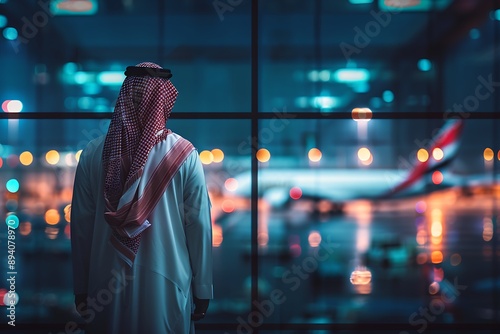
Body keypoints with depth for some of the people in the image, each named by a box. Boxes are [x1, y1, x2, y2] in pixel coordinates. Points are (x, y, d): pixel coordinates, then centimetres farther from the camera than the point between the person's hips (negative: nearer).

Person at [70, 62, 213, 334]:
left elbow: (81, 226, -1)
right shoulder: (183, 154, -10)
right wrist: (202, 289, 2)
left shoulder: (93, 153, -5)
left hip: (106, 285, 2)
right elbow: (199, 225, -7)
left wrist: (81, 288, 10)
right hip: (166, 286, -1)